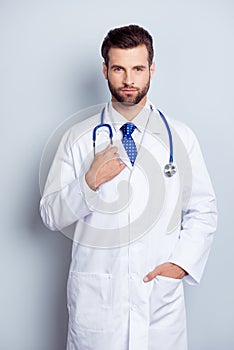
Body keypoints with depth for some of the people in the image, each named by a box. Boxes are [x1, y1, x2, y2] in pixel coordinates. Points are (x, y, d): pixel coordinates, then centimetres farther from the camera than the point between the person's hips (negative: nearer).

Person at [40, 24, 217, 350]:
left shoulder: (181, 138, 1)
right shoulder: (78, 139, -2)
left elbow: (203, 211, 5)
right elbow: (51, 216, -3)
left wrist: (182, 262, -7)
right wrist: (90, 182, -19)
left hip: (161, 295, 1)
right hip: (95, 298, 0)